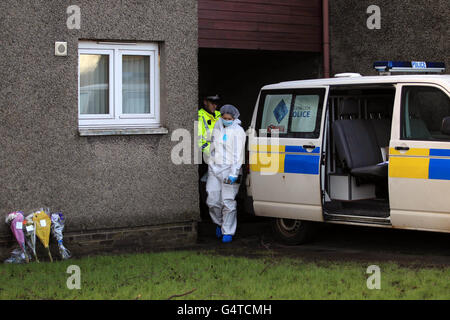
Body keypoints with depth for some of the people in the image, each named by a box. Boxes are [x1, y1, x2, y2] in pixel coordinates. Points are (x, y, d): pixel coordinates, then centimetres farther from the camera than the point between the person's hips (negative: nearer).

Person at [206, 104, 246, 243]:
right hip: (214, 168, 6)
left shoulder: (238, 131, -10)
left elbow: (238, 155, -13)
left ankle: (228, 232, 3)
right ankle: (219, 223, 27)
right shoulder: (218, 126, 10)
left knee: (228, 202, -6)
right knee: (212, 201, 2)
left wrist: (233, 174, -20)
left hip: (229, 169, -5)